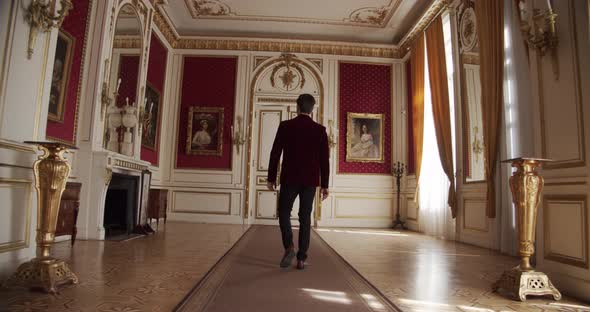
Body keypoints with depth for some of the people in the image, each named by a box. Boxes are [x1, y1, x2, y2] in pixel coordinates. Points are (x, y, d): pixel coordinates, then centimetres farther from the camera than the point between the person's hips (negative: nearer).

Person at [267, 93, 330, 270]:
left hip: (289, 178, -1)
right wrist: (324, 185, 6)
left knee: (284, 212, 13)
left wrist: (271, 178, 6)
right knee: (305, 217, 8)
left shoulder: (285, 126, -3)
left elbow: (275, 153, -3)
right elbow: (324, 159, 0)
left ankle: (289, 246, -5)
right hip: (310, 180, 2)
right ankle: (301, 258, 9)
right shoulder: (320, 130, 0)